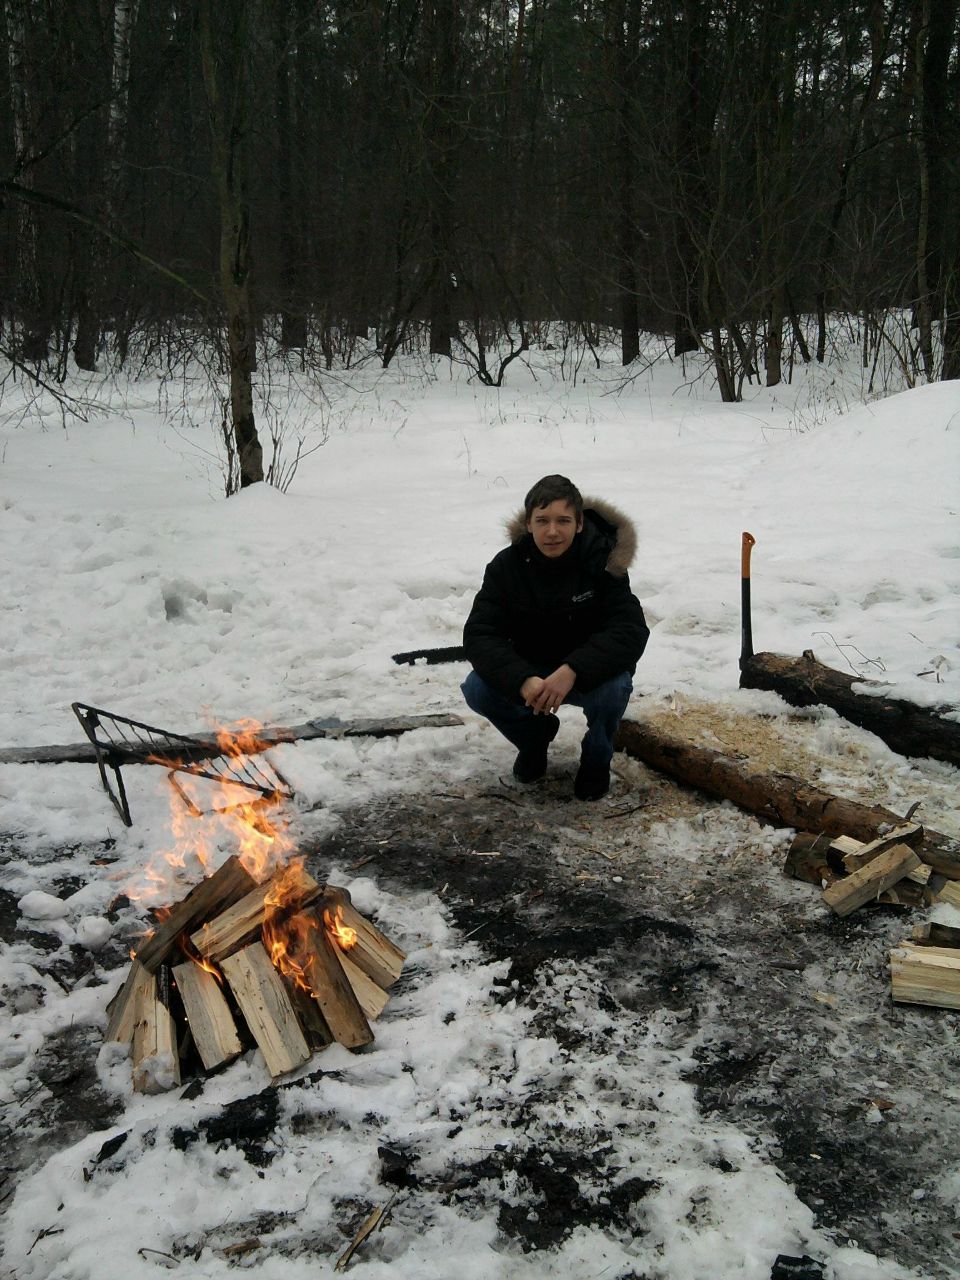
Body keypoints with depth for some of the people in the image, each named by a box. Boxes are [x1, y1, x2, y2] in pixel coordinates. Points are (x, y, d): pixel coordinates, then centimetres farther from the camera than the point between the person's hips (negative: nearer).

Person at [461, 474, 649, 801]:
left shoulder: (603, 563, -21)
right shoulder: (507, 565, -16)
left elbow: (631, 632, -29)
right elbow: (478, 634, -22)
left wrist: (573, 671, -45)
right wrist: (522, 680, -42)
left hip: (588, 673, -2)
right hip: (529, 673, 2)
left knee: (613, 688, -35)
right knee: (477, 689, -25)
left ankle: (596, 758, 0)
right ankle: (535, 735, 9)